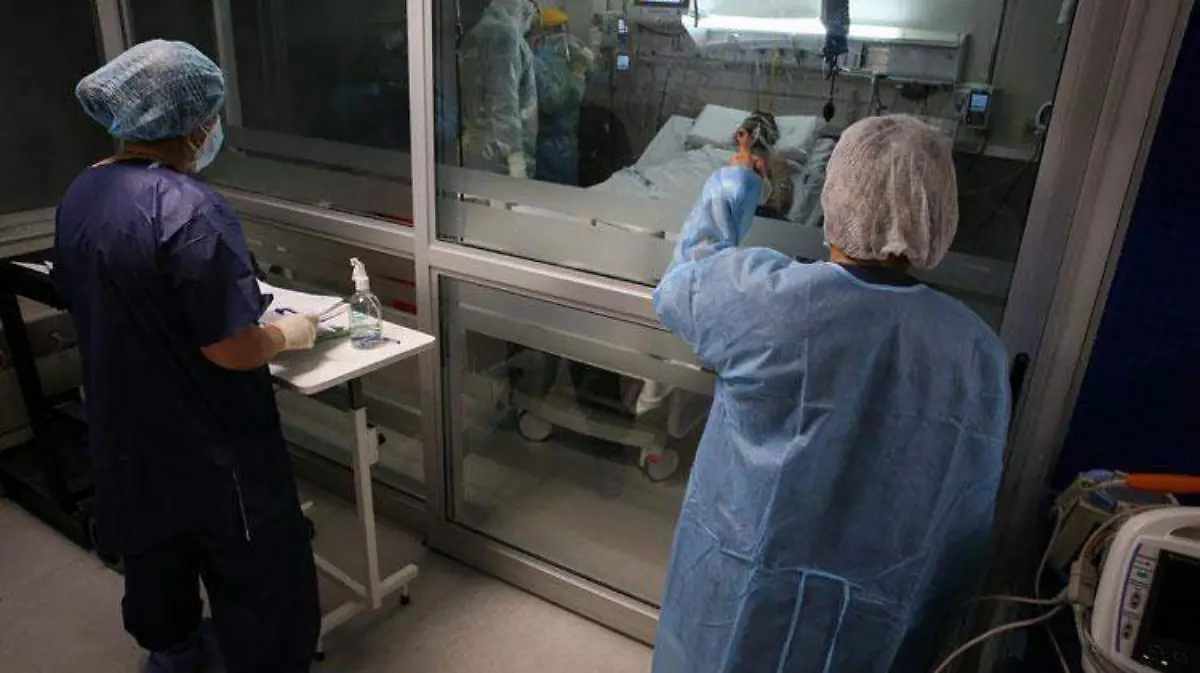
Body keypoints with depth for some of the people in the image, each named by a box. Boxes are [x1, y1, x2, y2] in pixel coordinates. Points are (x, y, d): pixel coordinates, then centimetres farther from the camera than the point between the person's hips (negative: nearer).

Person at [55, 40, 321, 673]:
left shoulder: (79, 195, 1)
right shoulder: (190, 209, -26)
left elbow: (88, 304, 13)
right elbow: (231, 348, -26)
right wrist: (288, 333, -7)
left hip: (125, 432, 9)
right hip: (210, 445, -9)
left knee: (154, 549, 29)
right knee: (259, 576, 9)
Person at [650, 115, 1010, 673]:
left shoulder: (765, 297, -25)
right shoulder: (979, 354, -14)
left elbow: (682, 283, -1)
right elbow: (964, 526, -5)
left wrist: (732, 183, 13)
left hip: (734, 607, -1)